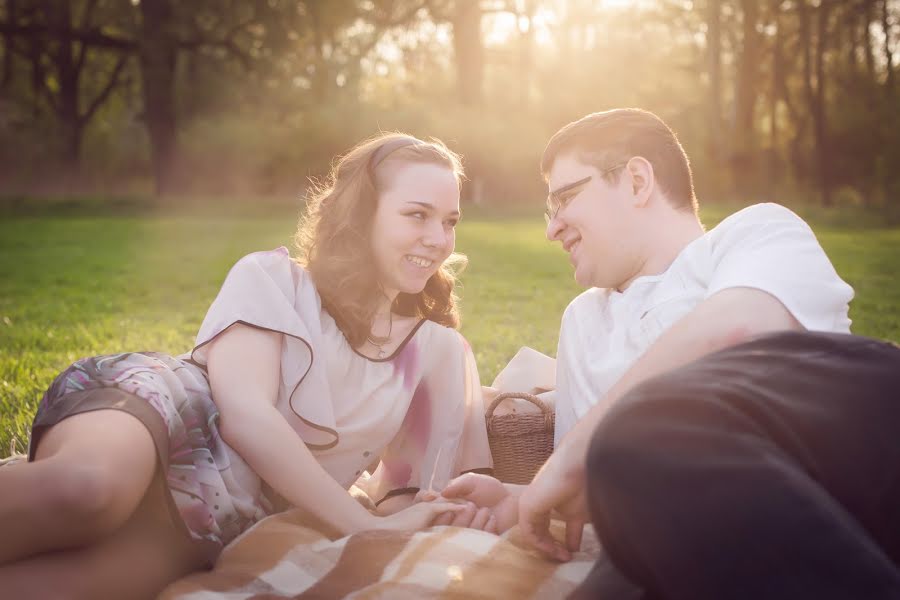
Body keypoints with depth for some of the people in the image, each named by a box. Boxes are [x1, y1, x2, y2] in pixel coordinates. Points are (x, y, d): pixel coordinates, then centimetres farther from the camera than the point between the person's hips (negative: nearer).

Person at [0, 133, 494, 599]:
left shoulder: (438, 353, 14)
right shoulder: (273, 278, 2)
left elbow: (402, 485, 17)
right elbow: (245, 412, -13)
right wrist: (366, 527, -17)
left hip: (217, 525, 3)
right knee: (92, 486, -42)